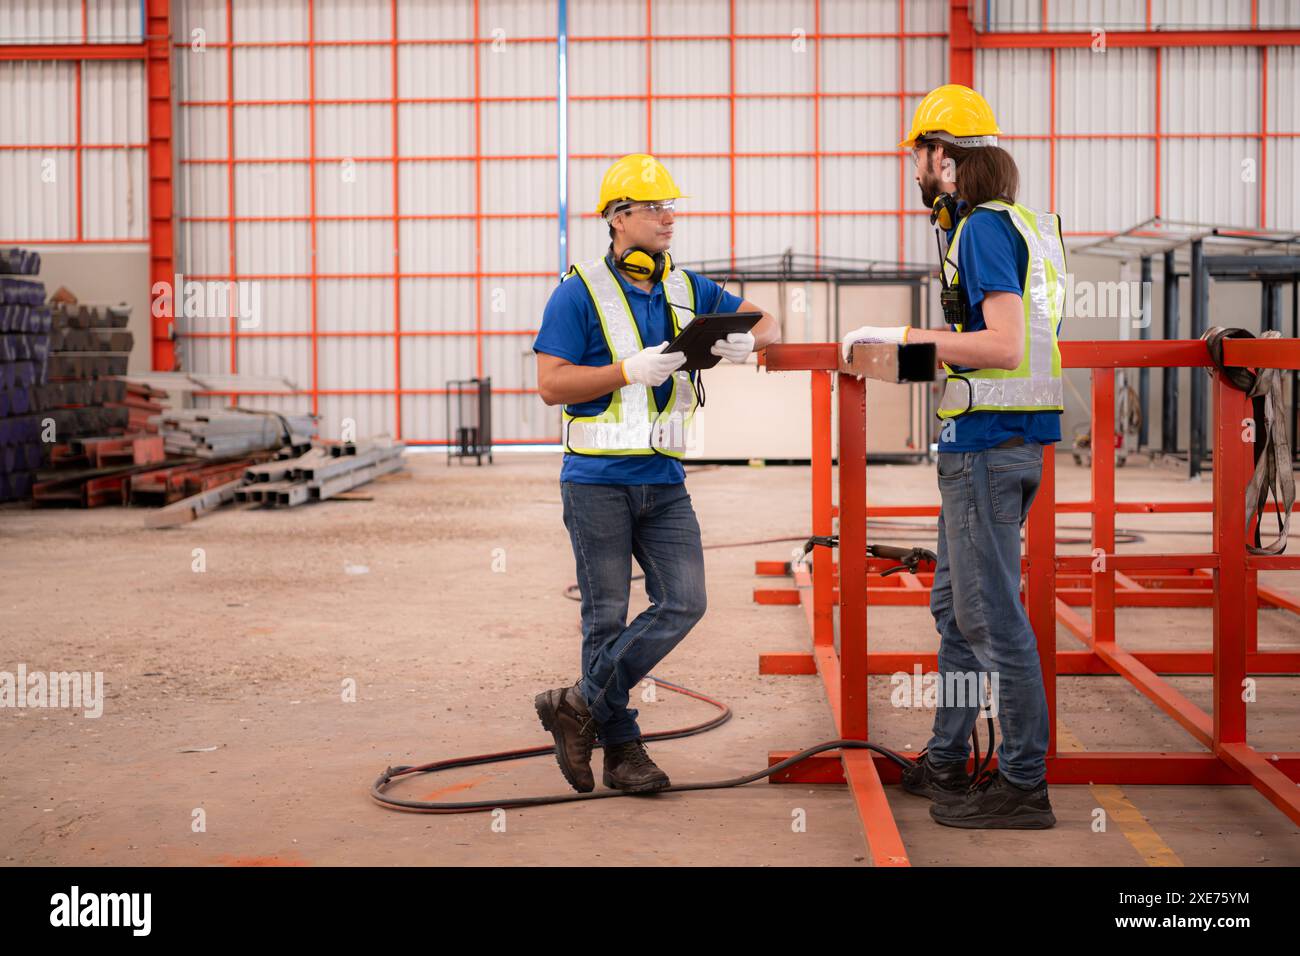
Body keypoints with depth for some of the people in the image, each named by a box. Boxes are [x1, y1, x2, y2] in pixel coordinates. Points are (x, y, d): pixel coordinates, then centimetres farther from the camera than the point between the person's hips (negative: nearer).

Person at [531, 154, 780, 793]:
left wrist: (747, 341, -4)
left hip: (664, 480, 6)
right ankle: (621, 749, 13)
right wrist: (631, 369, -19)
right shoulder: (580, 293, -5)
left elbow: (765, 321, 19)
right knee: (607, 616, 1)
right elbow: (550, 384, -11)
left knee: (683, 602, -3)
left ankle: (580, 706, 9)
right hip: (597, 479, -5)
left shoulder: (686, 290, 12)